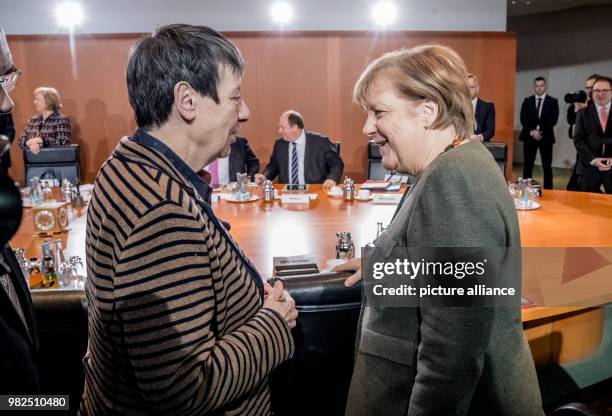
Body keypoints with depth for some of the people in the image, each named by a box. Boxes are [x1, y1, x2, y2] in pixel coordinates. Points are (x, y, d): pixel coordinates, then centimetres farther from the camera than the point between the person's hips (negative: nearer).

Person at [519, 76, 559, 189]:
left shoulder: (553, 101, 5)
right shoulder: (527, 101, 10)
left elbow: (553, 119, -5)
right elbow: (523, 119, 1)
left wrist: (541, 131, -16)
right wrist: (531, 132, -13)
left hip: (546, 137, -1)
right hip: (529, 137, 1)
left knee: (547, 166, 0)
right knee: (527, 165, 2)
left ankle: (548, 190, 4)